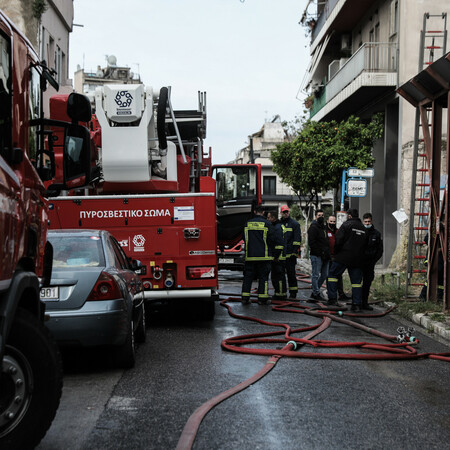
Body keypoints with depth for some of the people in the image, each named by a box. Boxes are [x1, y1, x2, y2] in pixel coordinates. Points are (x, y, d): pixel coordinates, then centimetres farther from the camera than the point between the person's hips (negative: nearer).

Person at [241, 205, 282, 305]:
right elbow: (273, 240, -5)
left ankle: (245, 298, 6)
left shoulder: (247, 224, 7)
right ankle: (263, 298, 2)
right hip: (264, 256, -3)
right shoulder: (267, 224, -5)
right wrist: (275, 254, 5)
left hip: (250, 256, 3)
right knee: (263, 277, 3)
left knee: (248, 276, 8)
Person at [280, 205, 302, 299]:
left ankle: (293, 292, 2)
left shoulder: (294, 224, 2)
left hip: (290, 254, -5)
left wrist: (295, 252, -12)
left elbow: (297, 239, -4)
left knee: (291, 273, -3)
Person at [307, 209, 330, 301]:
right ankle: (316, 294, 2)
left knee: (324, 275, 11)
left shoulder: (324, 227, 19)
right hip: (316, 255, -9)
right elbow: (311, 243, -15)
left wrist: (327, 253, 13)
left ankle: (315, 292, 20)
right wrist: (320, 252, -18)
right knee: (316, 275, -3)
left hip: (324, 256, 9)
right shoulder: (313, 227, -8)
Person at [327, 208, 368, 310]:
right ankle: (357, 304, 3)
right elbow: (365, 245, 15)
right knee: (357, 280, 7)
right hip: (357, 259, 5)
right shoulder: (363, 228, 14)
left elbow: (338, 240, -12)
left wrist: (336, 253, 1)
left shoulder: (346, 225, -7)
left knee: (332, 274, 8)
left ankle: (332, 299, 3)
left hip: (343, 257, -5)